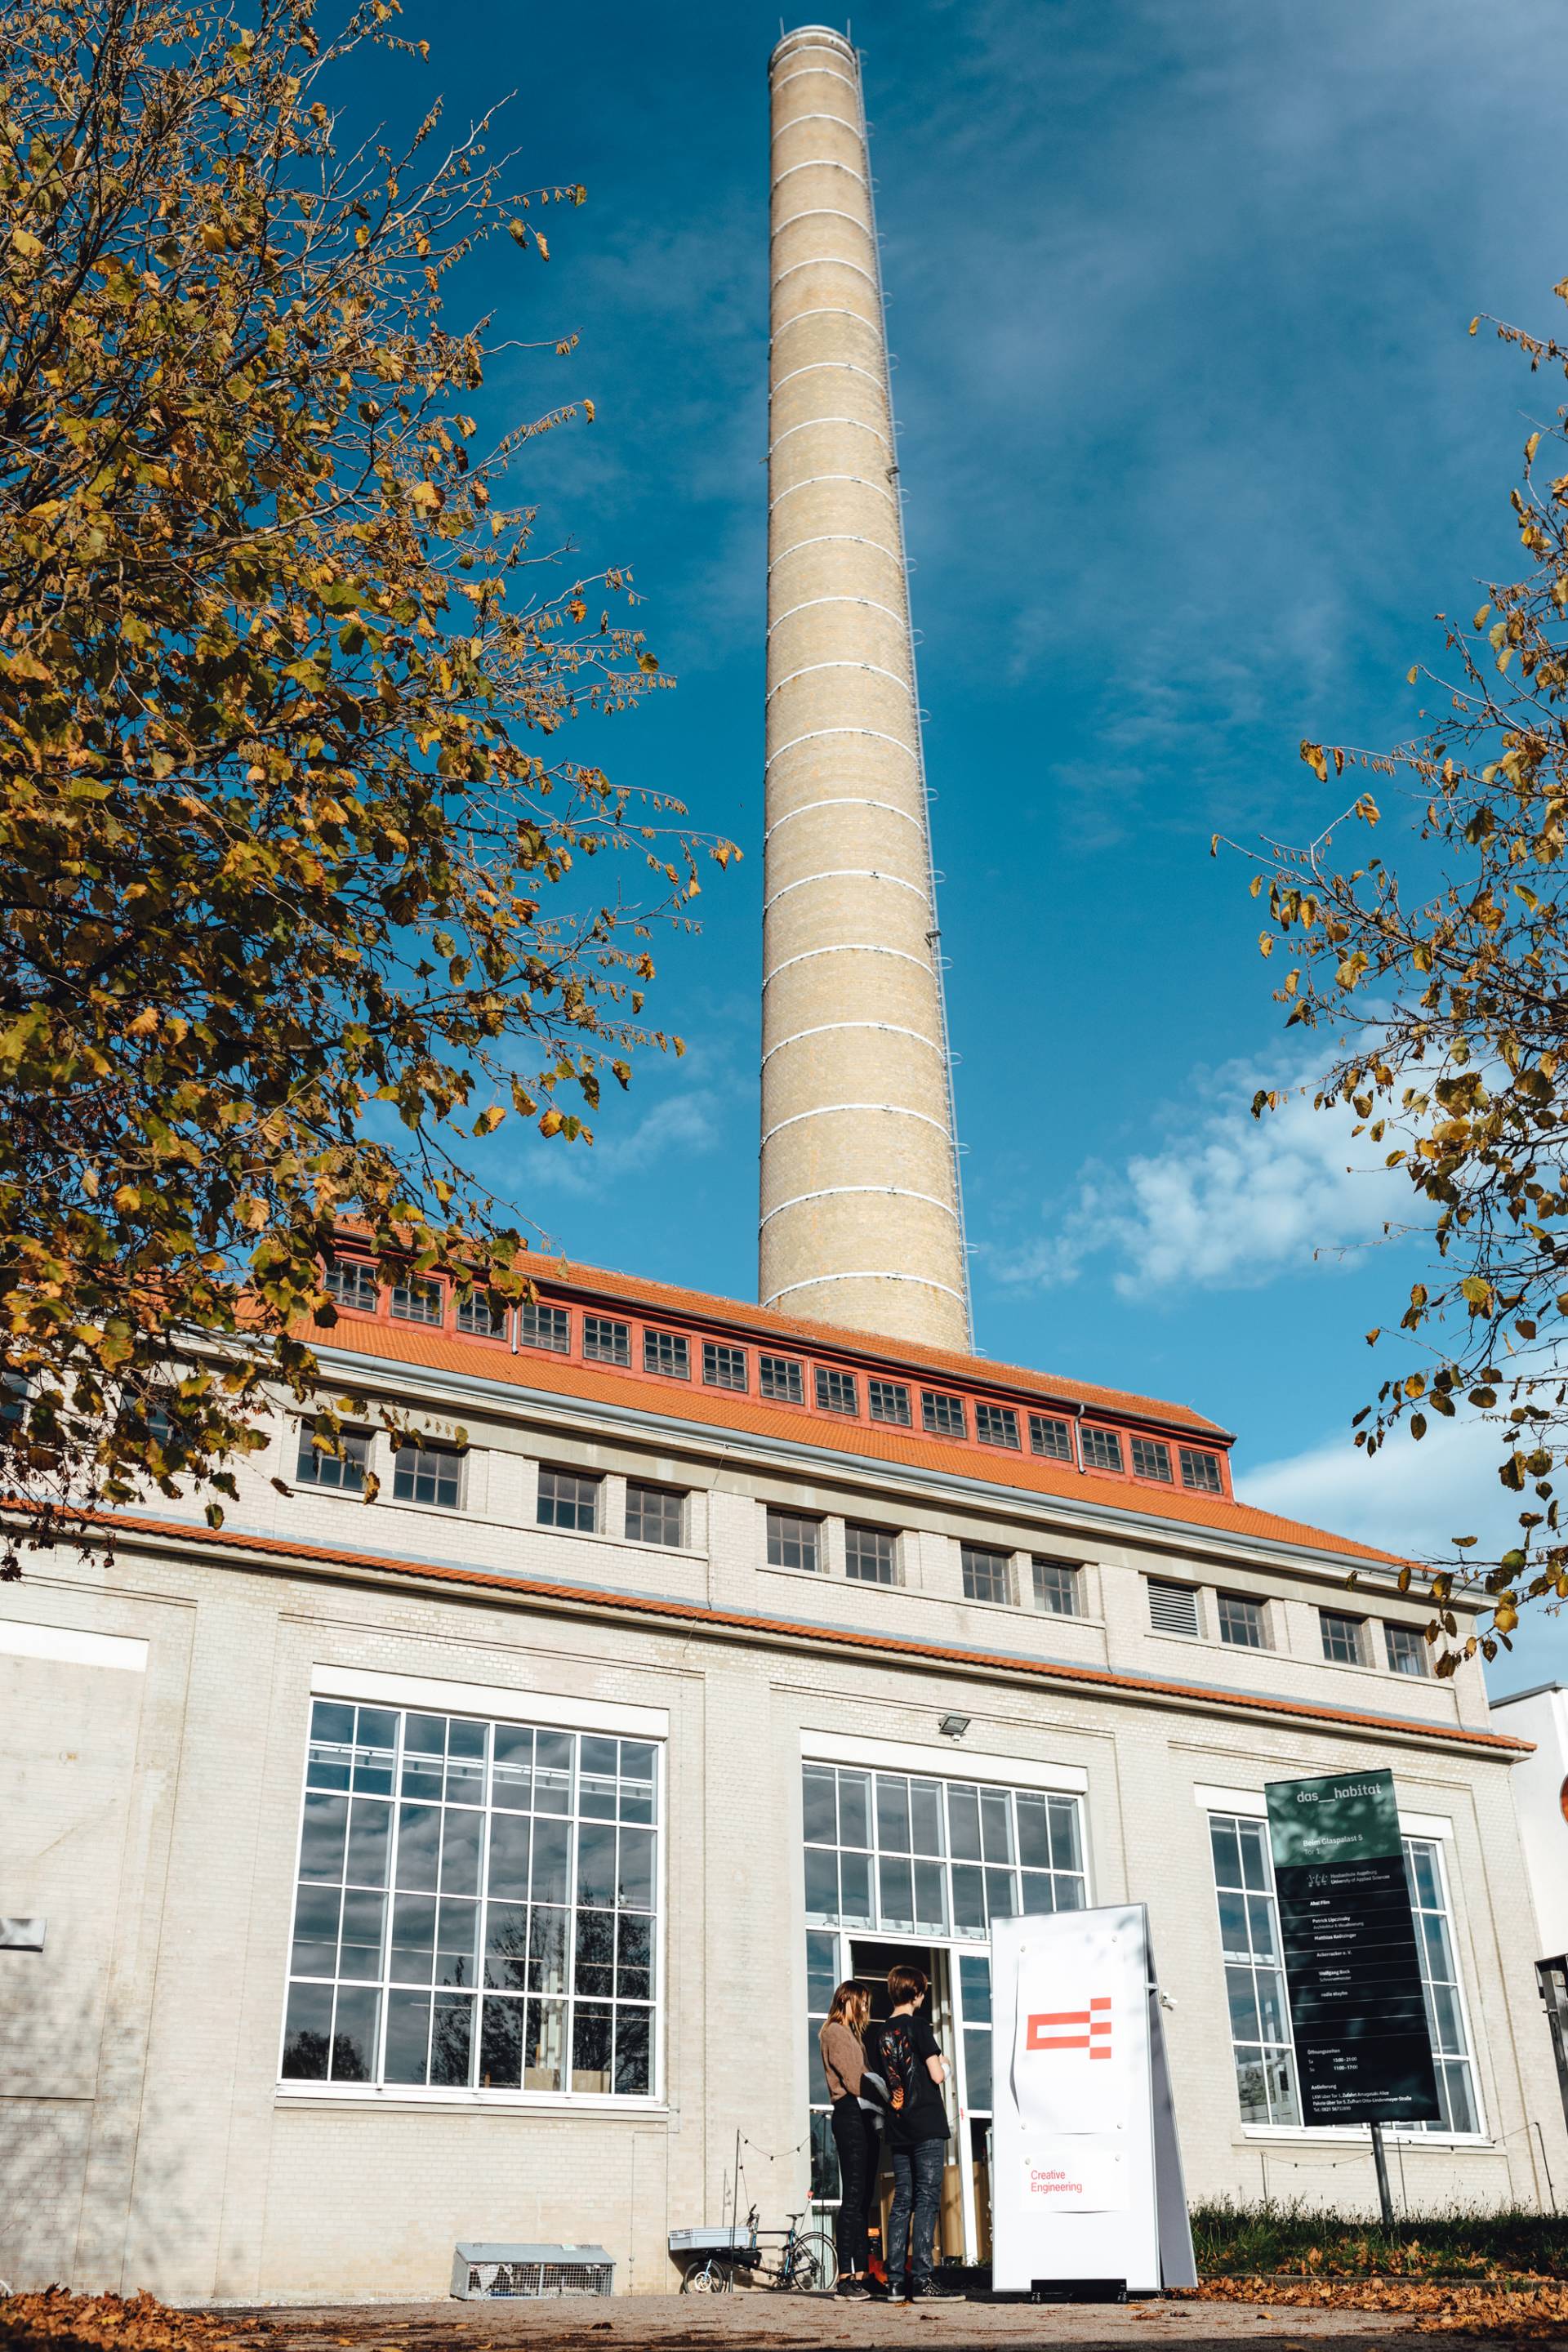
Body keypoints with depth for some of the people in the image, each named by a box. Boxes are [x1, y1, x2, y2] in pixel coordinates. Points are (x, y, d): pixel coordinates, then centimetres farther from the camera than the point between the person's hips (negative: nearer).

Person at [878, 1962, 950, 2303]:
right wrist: (942, 2065, 9)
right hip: (926, 2126, -6)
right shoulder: (918, 2025, -8)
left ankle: (896, 2281, 6)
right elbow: (937, 2075, -12)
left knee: (902, 2202, 8)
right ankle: (921, 2280, -11)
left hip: (898, 2128, 6)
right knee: (926, 2201, -5)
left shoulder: (882, 2034, 12)